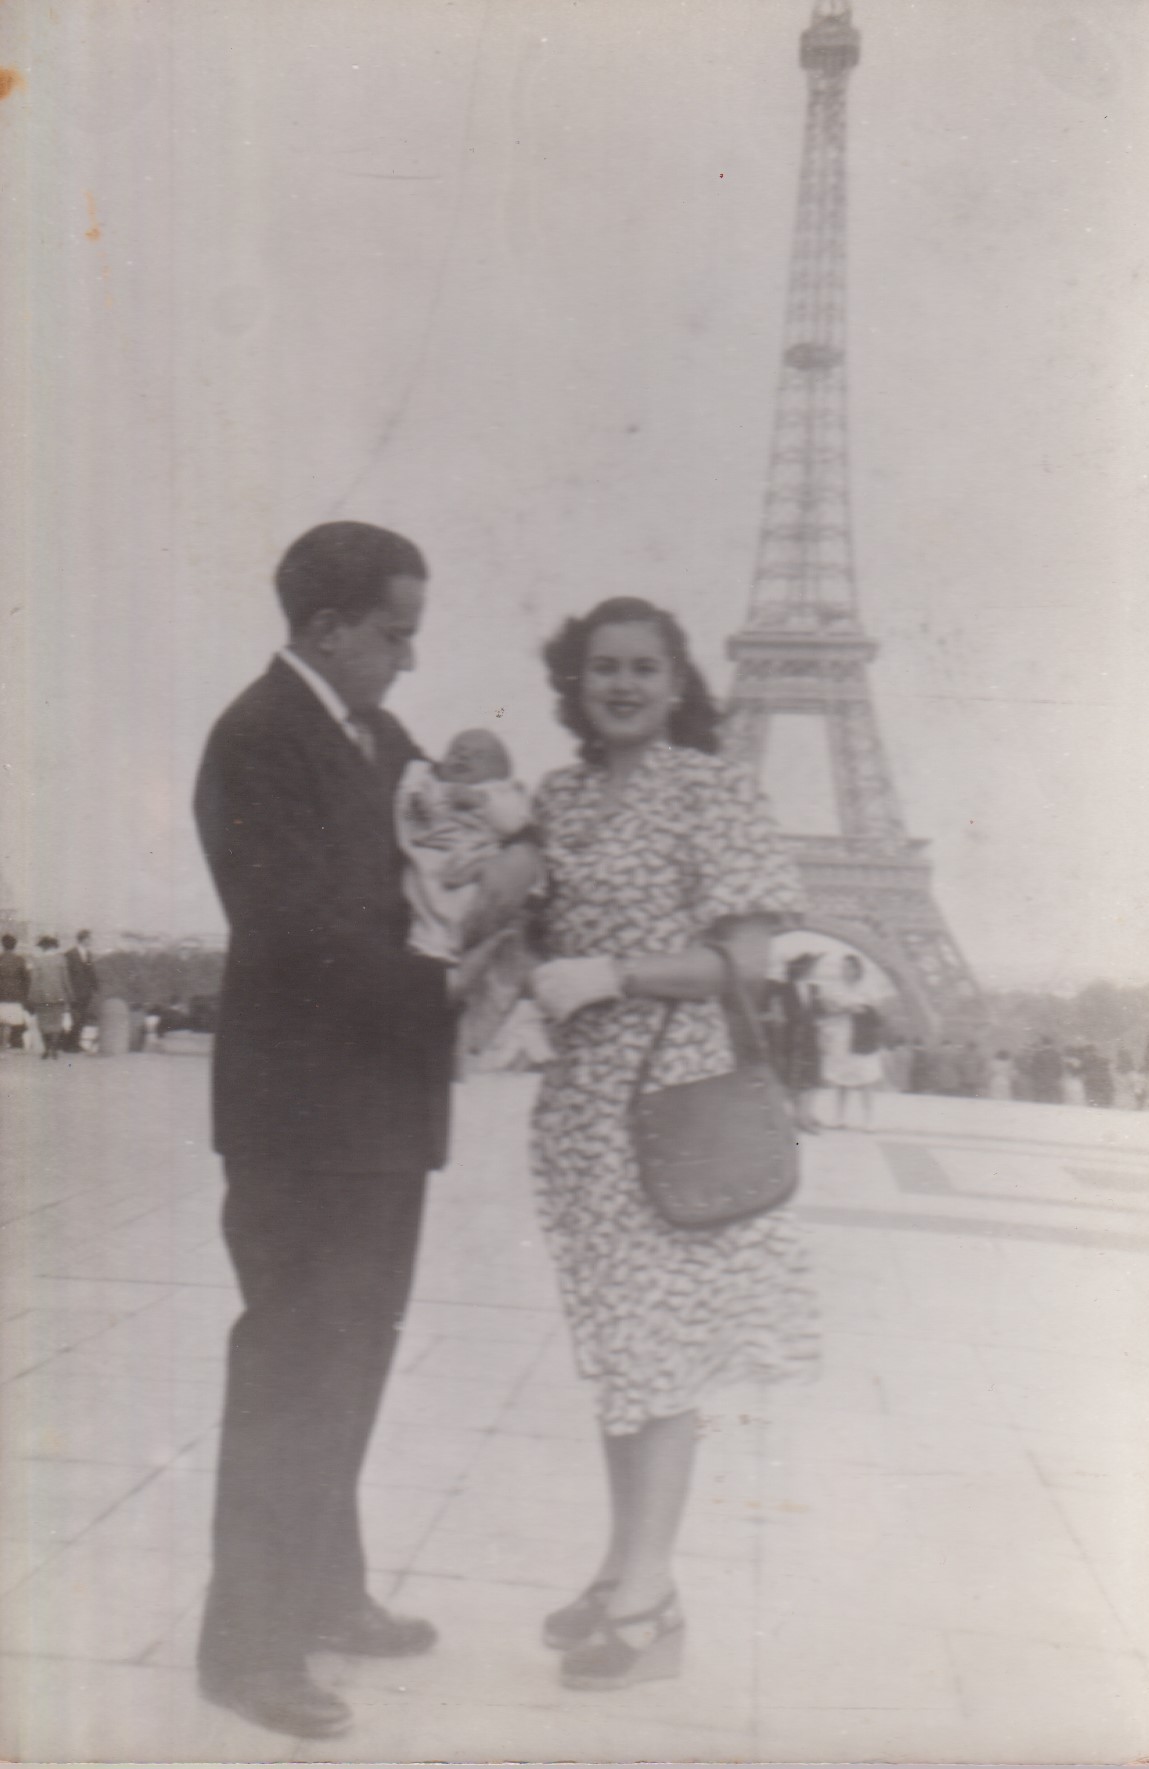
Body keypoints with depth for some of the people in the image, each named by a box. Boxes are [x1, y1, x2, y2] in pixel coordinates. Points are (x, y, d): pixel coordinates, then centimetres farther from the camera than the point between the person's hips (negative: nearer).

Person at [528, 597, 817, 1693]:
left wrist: (609, 974, -19)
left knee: (657, 1338, -2)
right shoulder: (558, 797, 11)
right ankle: (626, 1570, 27)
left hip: (671, 1096, -6)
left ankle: (648, 1605, 8)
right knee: (613, 1337, 14)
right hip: (578, 1098, 7)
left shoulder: (709, 789, -8)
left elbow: (742, 956, -12)